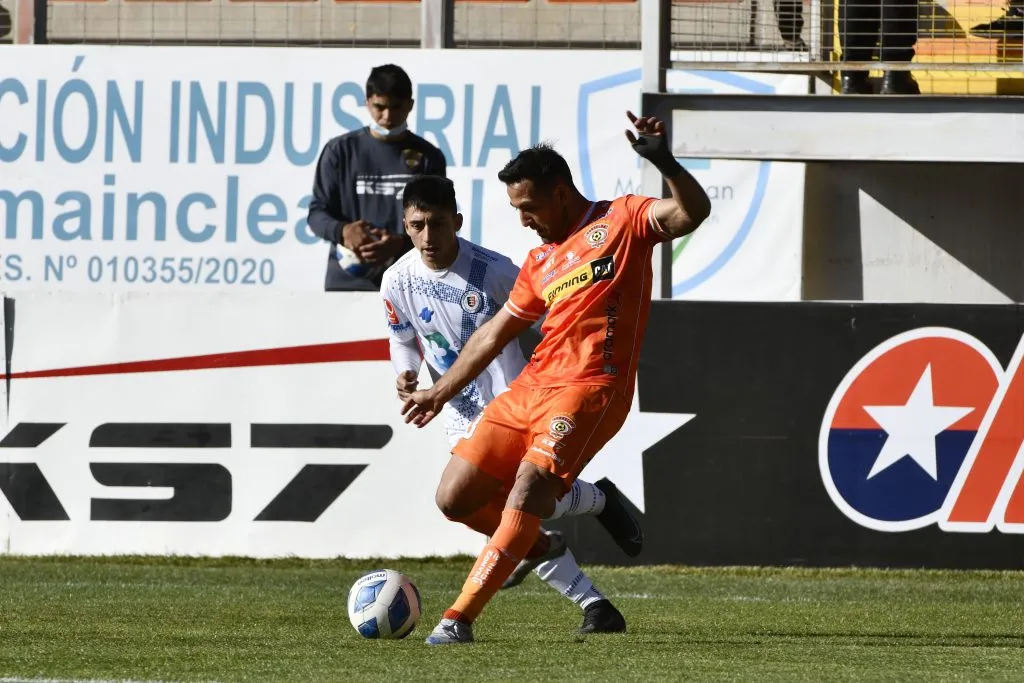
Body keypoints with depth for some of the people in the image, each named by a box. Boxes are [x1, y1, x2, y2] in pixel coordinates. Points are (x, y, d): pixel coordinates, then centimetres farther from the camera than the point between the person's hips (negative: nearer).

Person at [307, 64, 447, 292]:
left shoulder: (427, 157, 5)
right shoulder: (340, 151, 5)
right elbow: (317, 212, 7)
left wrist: (401, 243, -19)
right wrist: (342, 231, -17)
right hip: (347, 283, 0)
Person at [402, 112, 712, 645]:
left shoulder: (621, 221, 4)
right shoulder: (540, 262, 22)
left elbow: (694, 211, -12)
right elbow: (495, 332, 30)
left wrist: (663, 162, -29)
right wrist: (441, 392, 31)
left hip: (589, 388, -8)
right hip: (530, 387, 8)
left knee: (527, 492, -22)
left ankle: (460, 618, -24)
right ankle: (537, 541, 28)